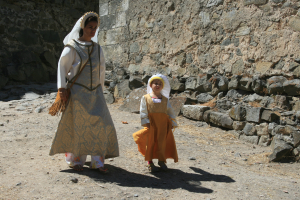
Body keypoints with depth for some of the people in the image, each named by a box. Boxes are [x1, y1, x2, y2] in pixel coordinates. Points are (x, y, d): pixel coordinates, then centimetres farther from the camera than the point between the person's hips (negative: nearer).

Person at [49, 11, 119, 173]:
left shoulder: (97, 48, 11)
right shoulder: (72, 47, -3)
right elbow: (62, 66, -4)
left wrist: (101, 88, 14)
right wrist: (62, 87, -10)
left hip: (95, 93, 4)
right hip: (78, 92, -4)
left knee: (100, 124, -3)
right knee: (77, 125, 1)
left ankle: (97, 161, 4)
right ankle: (75, 160, 16)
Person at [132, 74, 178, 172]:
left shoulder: (165, 99, 10)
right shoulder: (146, 98, 3)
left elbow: (170, 112, 13)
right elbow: (143, 111, -3)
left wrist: (172, 123, 8)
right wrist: (146, 122, -12)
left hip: (163, 124, 2)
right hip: (151, 124, -2)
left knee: (162, 142, 6)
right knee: (150, 141, 3)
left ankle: (161, 160, 21)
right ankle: (149, 162, 13)